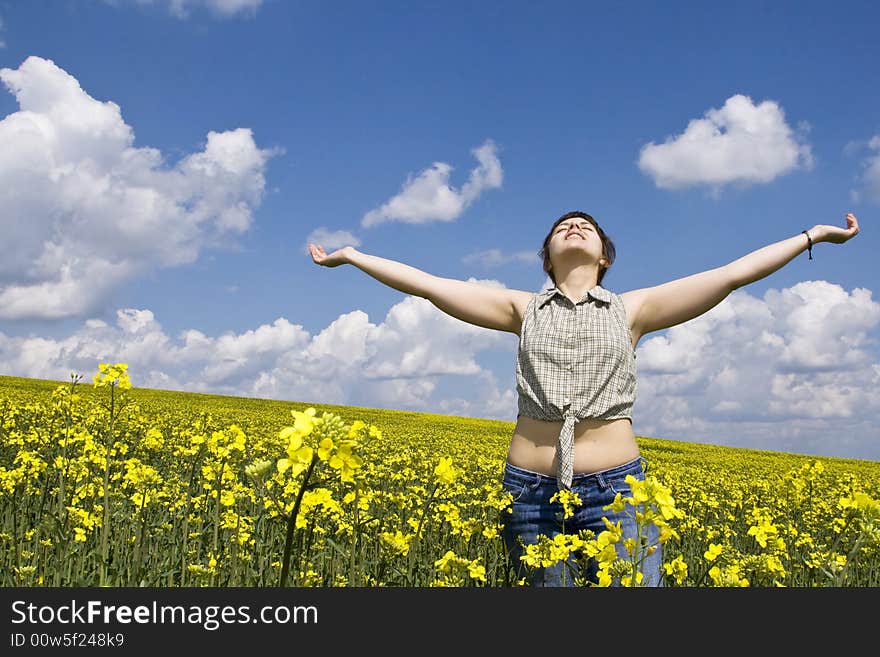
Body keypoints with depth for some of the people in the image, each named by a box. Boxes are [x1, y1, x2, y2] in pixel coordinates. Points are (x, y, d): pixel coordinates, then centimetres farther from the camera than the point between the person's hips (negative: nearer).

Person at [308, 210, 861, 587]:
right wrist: (352, 255, 10)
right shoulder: (524, 310, 12)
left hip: (615, 489, -1)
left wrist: (812, 236, 7)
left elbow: (734, 273, 8)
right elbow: (429, 284, 11)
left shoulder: (632, 310, 10)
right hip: (532, 490, 1)